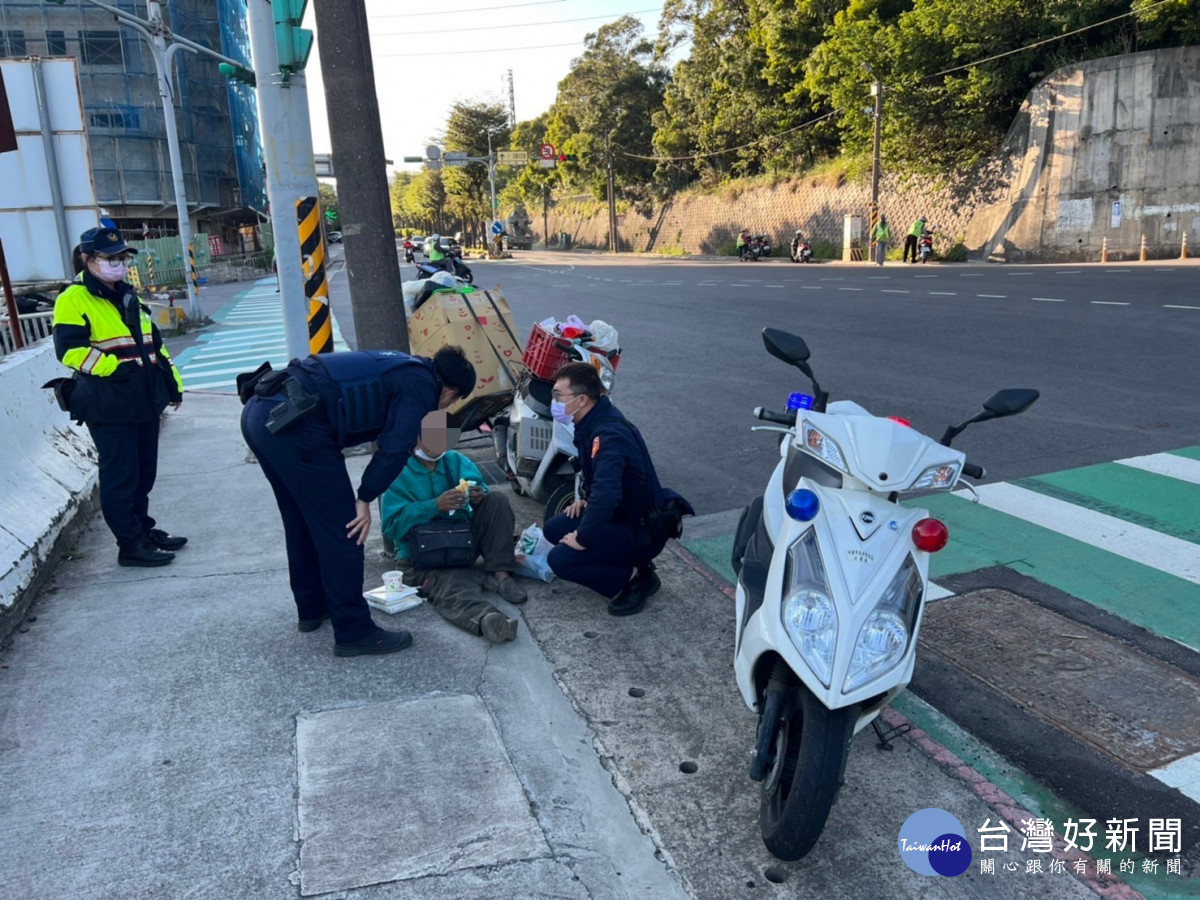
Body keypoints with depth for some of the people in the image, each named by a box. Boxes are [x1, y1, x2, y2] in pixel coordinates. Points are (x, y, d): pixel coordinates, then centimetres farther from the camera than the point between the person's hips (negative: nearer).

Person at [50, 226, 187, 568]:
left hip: (144, 400, 8)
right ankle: (131, 544, 7)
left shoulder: (128, 297, 17)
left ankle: (143, 529, 29)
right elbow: (70, 350, -18)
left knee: (143, 472, 16)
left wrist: (173, 382, 20)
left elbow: (154, 343, 22)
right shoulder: (73, 300, -8)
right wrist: (115, 368, -25)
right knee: (120, 476, -2)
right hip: (108, 405, -8)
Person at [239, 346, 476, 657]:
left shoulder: (402, 368, 25)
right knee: (341, 532, 2)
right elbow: (395, 449, -10)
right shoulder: (421, 384, -1)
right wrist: (365, 499, 0)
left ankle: (312, 608, 40)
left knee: (302, 522, 24)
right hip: (295, 425, -10)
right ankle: (354, 633, 12)